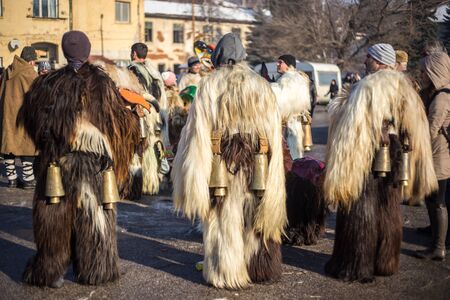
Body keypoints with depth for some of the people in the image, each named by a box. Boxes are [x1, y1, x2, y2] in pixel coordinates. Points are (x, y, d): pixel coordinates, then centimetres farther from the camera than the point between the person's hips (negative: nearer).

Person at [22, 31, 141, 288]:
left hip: (58, 161, 1)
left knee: (55, 217, 9)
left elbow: (30, 119, 7)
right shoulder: (102, 83, -5)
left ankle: (50, 270, 13)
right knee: (94, 216, 10)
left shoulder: (48, 84, -2)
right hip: (96, 161, 0)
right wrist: (135, 125, 22)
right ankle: (95, 270, 17)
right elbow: (121, 118, 2)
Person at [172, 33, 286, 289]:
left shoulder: (210, 85, -3)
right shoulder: (261, 85, 3)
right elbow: (274, 131, 1)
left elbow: (198, 130, -5)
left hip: (220, 165, -2)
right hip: (256, 166, 3)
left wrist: (196, 174, 0)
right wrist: (273, 171, 5)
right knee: (256, 217, 16)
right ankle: (259, 268, 28)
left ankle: (227, 272, 13)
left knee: (223, 219, 7)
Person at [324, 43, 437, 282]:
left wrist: (338, 106, 2)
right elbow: (417, 130, 10)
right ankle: (385, 262, 28)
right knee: (388, 214, 17)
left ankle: (355, 266, 11)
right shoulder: (404, 88, 5)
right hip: (394, 163, 6)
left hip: (365, 162, -6)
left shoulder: (367, 88, -15)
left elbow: (351, 128, -18)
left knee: (359, 213, 4)